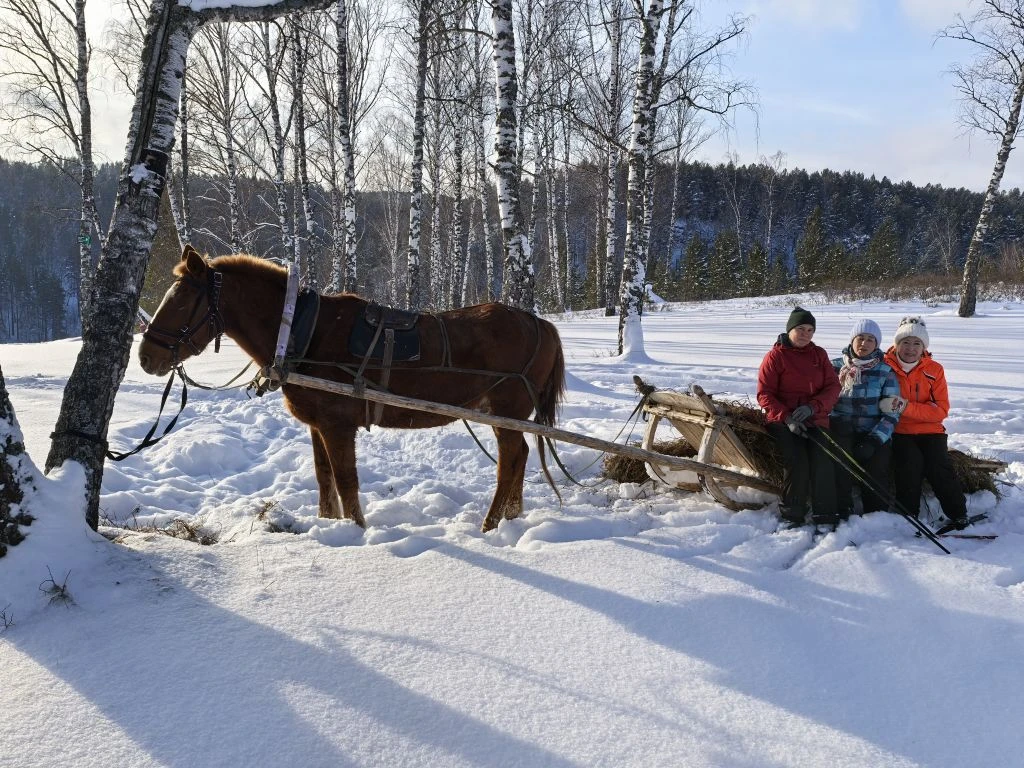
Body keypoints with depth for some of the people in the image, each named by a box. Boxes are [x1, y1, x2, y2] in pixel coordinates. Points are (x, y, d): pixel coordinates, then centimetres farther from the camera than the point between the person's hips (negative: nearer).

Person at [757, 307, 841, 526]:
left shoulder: (819, 354, 12)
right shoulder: (775, 356, 0)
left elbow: (833, 387, 5)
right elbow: (764, 394, -4)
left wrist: (812, 407, -13)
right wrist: (787, 417, -17)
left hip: (816, 420, 3)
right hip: (783, 421, -3)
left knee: (823, 462, -18)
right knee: (797, 462, -23)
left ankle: (825, 516, -10)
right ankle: (792, 515, -9)